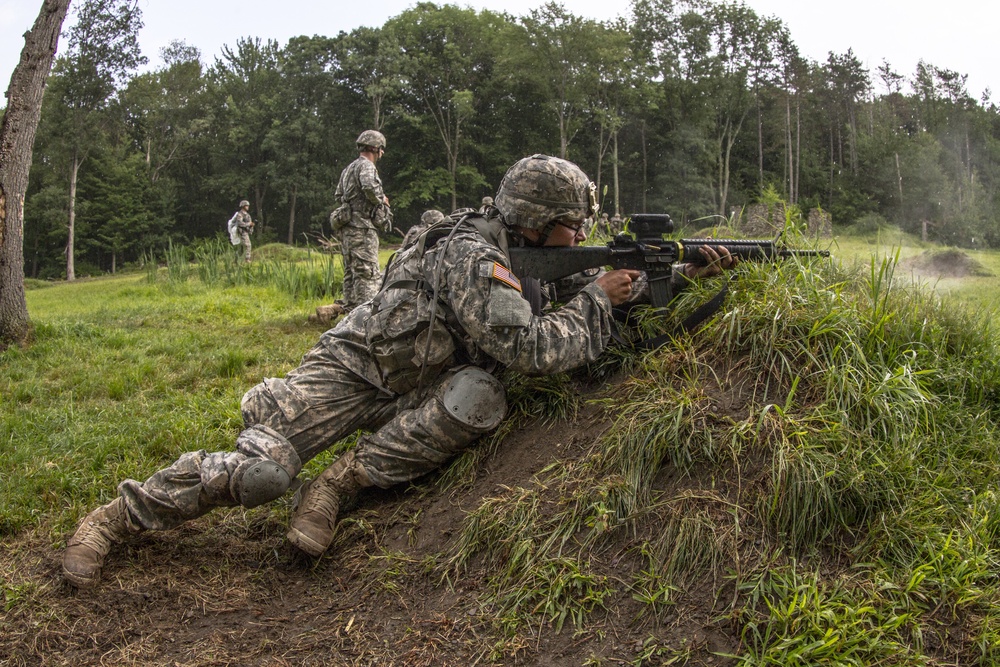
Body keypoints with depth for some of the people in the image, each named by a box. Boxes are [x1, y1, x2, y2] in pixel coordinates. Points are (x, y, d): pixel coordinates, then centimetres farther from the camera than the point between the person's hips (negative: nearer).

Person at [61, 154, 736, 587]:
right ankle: (116, 517, 5)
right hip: (352, 368, -7)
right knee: (258, 473, -21)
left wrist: (686, 273, 4)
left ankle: (340, 482, -15)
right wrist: (597, 297, -19)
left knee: (481, 397, -27)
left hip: (413, 393, 7)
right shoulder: (472, 254, -22)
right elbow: (530, 348, -30)